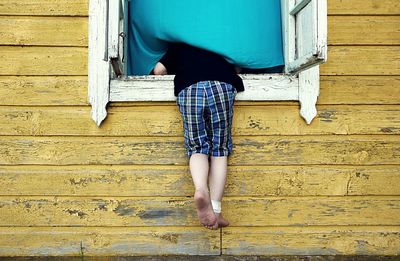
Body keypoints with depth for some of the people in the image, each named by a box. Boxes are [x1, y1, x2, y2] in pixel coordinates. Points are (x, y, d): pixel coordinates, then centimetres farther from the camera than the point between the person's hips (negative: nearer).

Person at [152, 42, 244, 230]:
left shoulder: (179, 45, 31)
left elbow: (158, 70, 22)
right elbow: (237, 69, 32)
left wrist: (176, 72, 41)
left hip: (188, 90, 0)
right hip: (221, 87, 0)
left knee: (197, 147, 5)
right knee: (219, 149, 3)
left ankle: (200, 189, -25)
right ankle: (215, 210, -6)